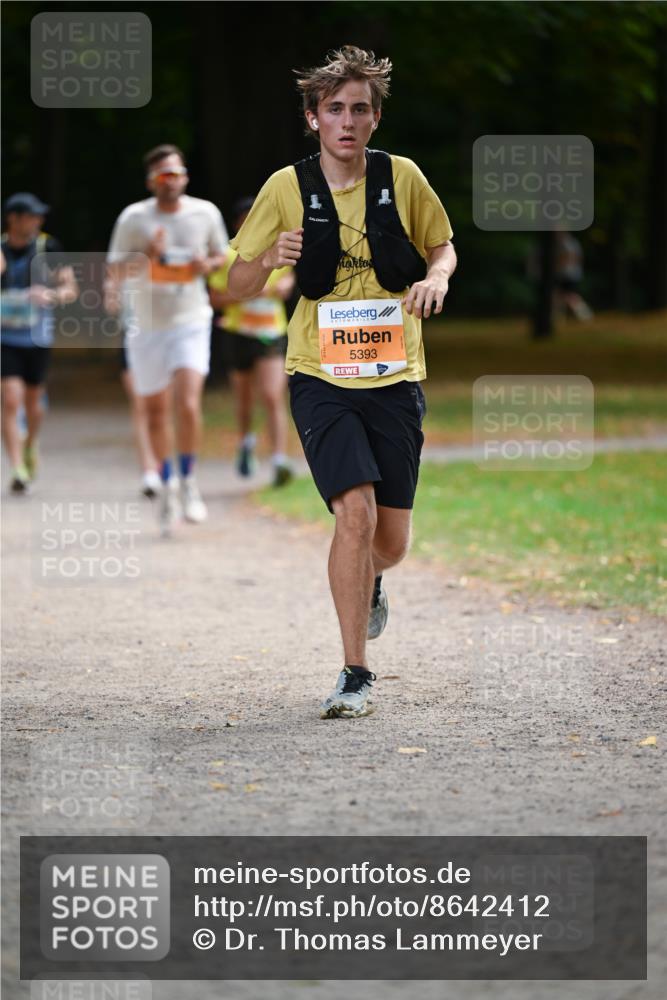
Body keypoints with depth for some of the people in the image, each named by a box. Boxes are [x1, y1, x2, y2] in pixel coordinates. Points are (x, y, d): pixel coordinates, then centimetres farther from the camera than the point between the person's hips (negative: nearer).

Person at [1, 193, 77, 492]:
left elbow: (70, 289, -2)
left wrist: (51, 295, -24)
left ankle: (29, 446, 43)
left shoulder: (47, 247, -4)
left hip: (38, 338, 1)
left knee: (32, 401, 12)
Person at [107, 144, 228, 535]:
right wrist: (146, 257, -22)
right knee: (156, 411, 10)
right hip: (148, 326, 1)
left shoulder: (205, 213, -1)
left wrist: (208, 264, -8)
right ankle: (168, 485, 28)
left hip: (191, 323, -1)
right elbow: (115, 272, -4)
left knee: (188, 404, -18)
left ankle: (189, 480, 1)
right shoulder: (134, 218, -5)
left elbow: (223, 254, 15)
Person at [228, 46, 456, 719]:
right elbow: (237, 286, 4)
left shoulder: (402, 178, 0)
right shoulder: (287, 188, -2)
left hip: (395, 378, 2)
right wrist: (271, 258, -18)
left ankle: (368, 585, 44)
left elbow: (442, 246, 16)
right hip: (321, 378, -2)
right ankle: (355, 676, -12)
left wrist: (435, 278, -7)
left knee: (391, 540, 4)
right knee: (356, 512, -20)